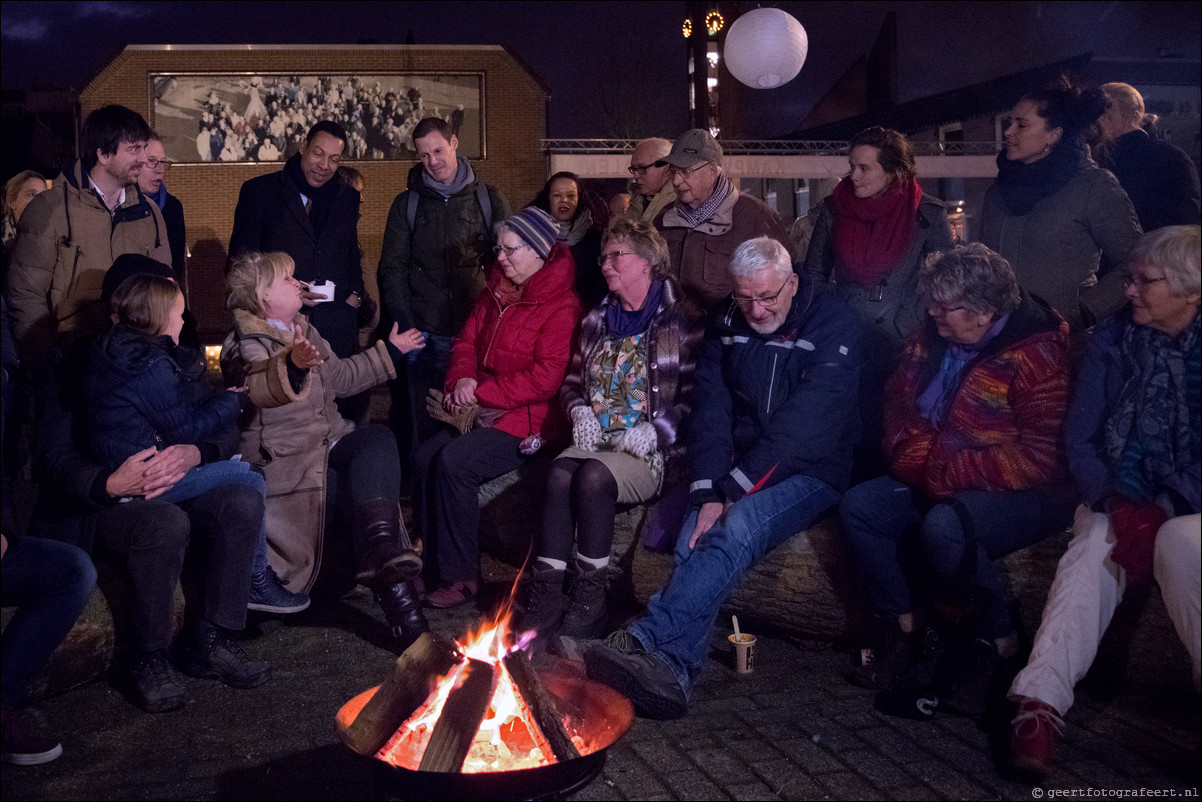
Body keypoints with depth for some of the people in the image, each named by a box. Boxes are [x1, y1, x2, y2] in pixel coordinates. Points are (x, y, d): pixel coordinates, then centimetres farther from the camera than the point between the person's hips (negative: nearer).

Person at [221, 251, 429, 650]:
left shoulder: (303, 331, 21)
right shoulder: (245, 345, -7)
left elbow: (340, 377, 36)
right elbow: (257, 387, -33)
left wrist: (389, 351, 39)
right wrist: (292, 366, -56)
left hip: (328, 444, 7)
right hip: (285, 459, -7)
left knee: (377, 437, -28)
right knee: (364, 492, -31)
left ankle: (382, 552, -44)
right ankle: (399, 602, -32)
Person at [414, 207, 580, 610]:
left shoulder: (561, 306, -12)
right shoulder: (497, 291, 15)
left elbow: (546, 377, -20)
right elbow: (467, 340, 18)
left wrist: (481, 392, -17)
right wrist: (461, 380, -4)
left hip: (529, 419, -8)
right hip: (482, 411, 8)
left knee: (454, 461, -26)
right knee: (424, 457, -14)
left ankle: (461, 575, -14)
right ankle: (434, 563, -3)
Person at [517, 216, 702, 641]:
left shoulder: (682, 321, 3)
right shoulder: (596, 320, 22)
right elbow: (572, 382, 28)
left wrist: (655, 432, -15)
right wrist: (579, 411, 6)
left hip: (652, 450, -5)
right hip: (595, 440, 5)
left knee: (593, 476, -34)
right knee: (559, 473, -29)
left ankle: (588, 601, -23)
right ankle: (545, 598, -30)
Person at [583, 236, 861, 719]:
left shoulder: (833, 327, -9)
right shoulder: (725, 325, 8)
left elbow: (803, 426, -18)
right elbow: (711, 411, 1)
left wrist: (734, 489, -21)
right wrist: (708, 493, -14)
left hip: (810, 472, -4)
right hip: (740, 472, 5)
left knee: (737, 529, -33)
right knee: (694, 538, -26)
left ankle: (649, 641, -41)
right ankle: (673, 671, -34)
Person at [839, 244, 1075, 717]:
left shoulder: (1036, 355, -19)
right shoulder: (934, 337, 4)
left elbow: (1038, 457, -24)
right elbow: (898, 399, 16)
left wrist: (948, 469, -22)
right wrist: (914, 451, -4)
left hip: (1022, 494, -7)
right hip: (940, 483, 8)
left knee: (944, 527, -35)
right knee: (858, 507, -12)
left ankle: (995, 643, -11)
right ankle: (900, 629, -2)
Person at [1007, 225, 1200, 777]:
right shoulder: (1113, 339, 6)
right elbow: (1080, 438, 4)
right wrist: (1117, 503, -13)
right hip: (1127, 501, 2)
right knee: (1094, 545, -30)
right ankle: (1040, 703, -38)